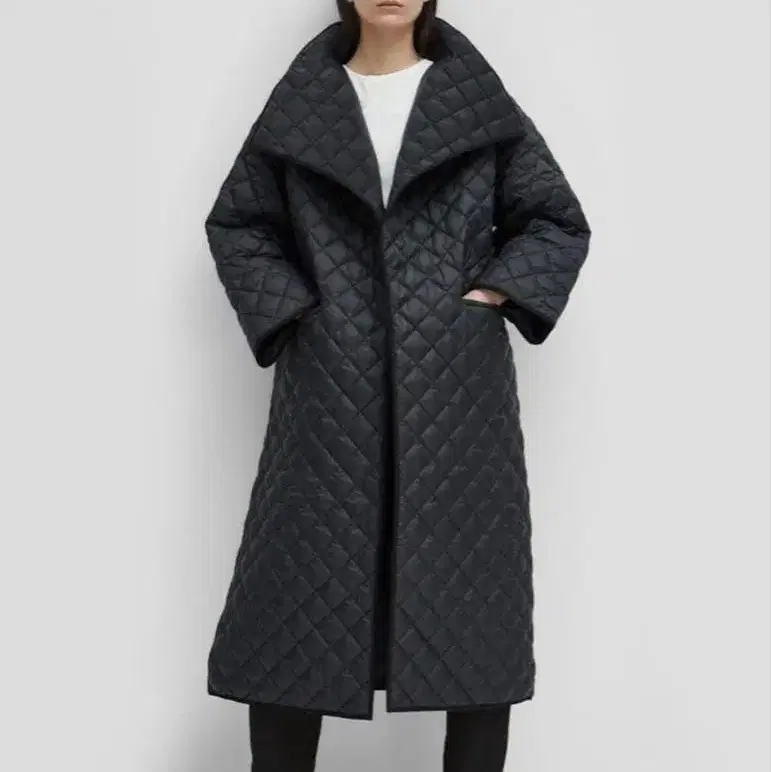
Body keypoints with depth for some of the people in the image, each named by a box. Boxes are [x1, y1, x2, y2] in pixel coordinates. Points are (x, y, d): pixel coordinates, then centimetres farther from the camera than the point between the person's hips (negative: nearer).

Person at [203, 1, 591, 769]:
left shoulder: (480, 100, 7)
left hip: (456, 384, 0)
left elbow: (559, 221, 11)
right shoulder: (301, 103, 8)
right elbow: (234, 224, 14)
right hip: (332, 385, 1)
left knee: (469, 589, 3)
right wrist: (287, 311, 1)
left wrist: (497, 293, -3)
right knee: (301, 590, 1)